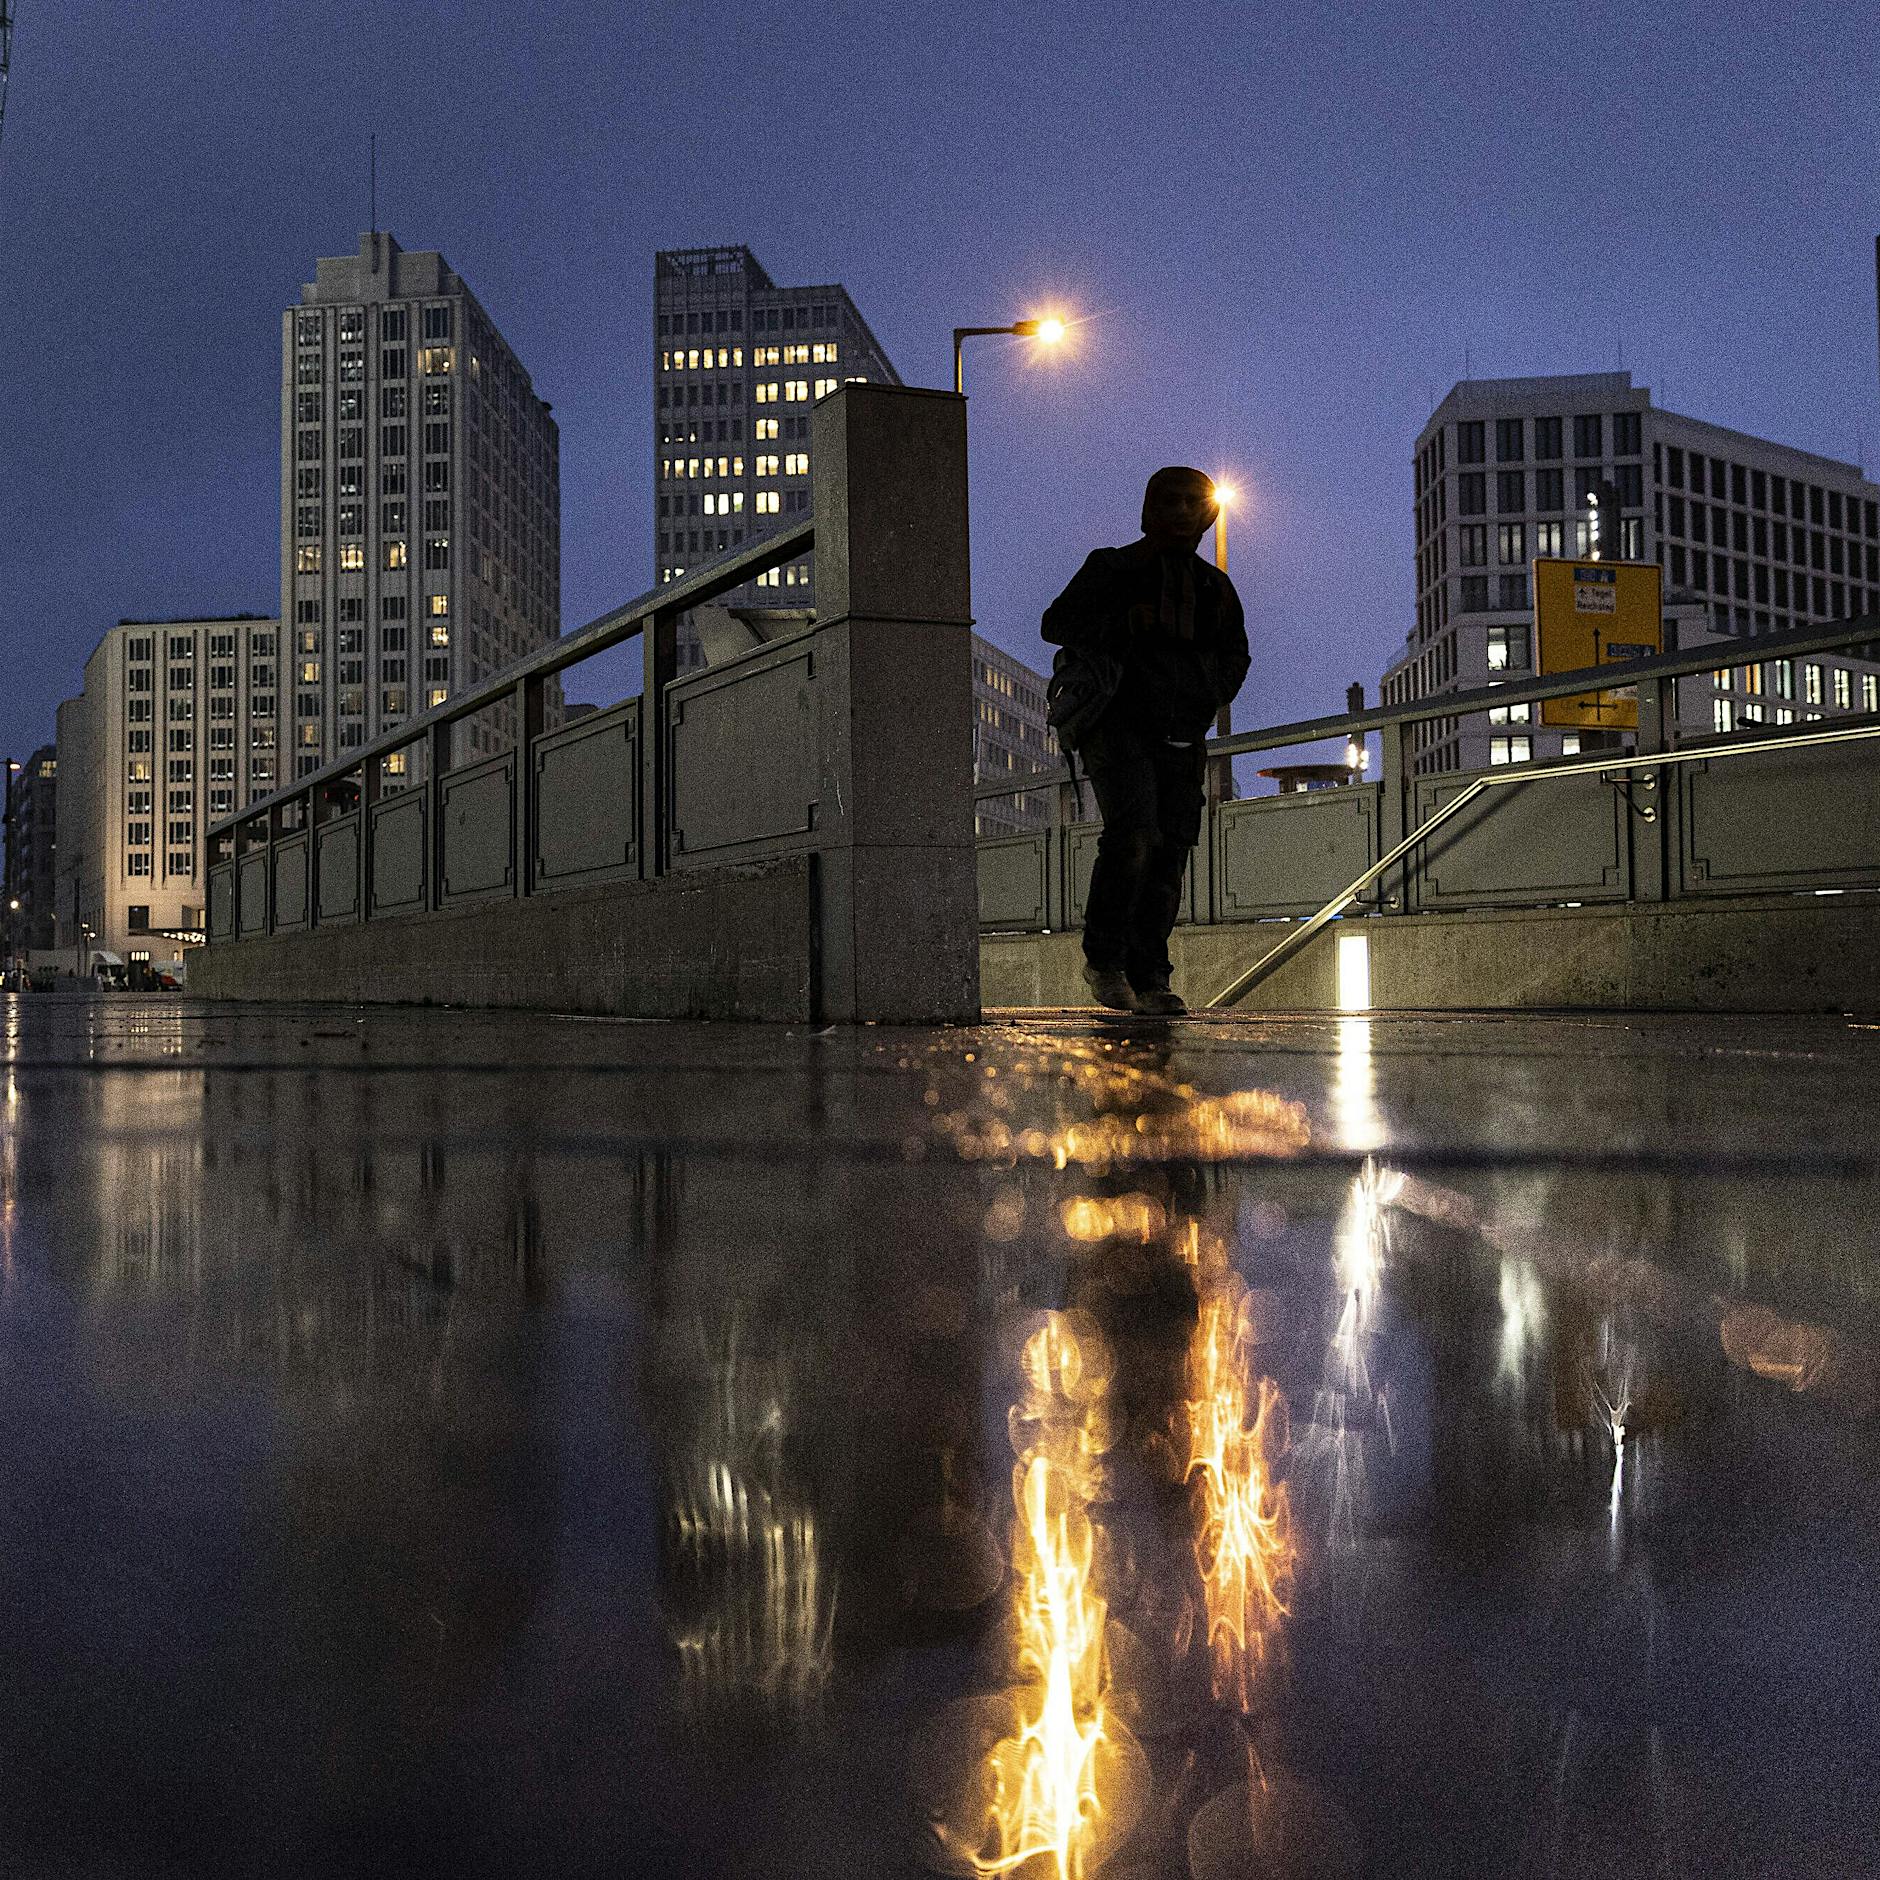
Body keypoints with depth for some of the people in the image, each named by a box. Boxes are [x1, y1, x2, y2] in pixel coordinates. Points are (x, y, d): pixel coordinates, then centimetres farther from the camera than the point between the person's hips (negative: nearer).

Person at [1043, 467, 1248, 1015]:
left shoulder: (1214, 588, 17)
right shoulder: (1112, 568, 5)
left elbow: (1234, 655, 29)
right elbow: (1056, 624, -2)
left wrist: (1206, 698, 10)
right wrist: (1122, 623, -16)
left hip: (1181, 739, 5)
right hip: (1118, 726, -5)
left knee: (1169, 851, -2)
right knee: (1134, 832, -24)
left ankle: (1149, 980, 0)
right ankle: (1104, 957, -11)